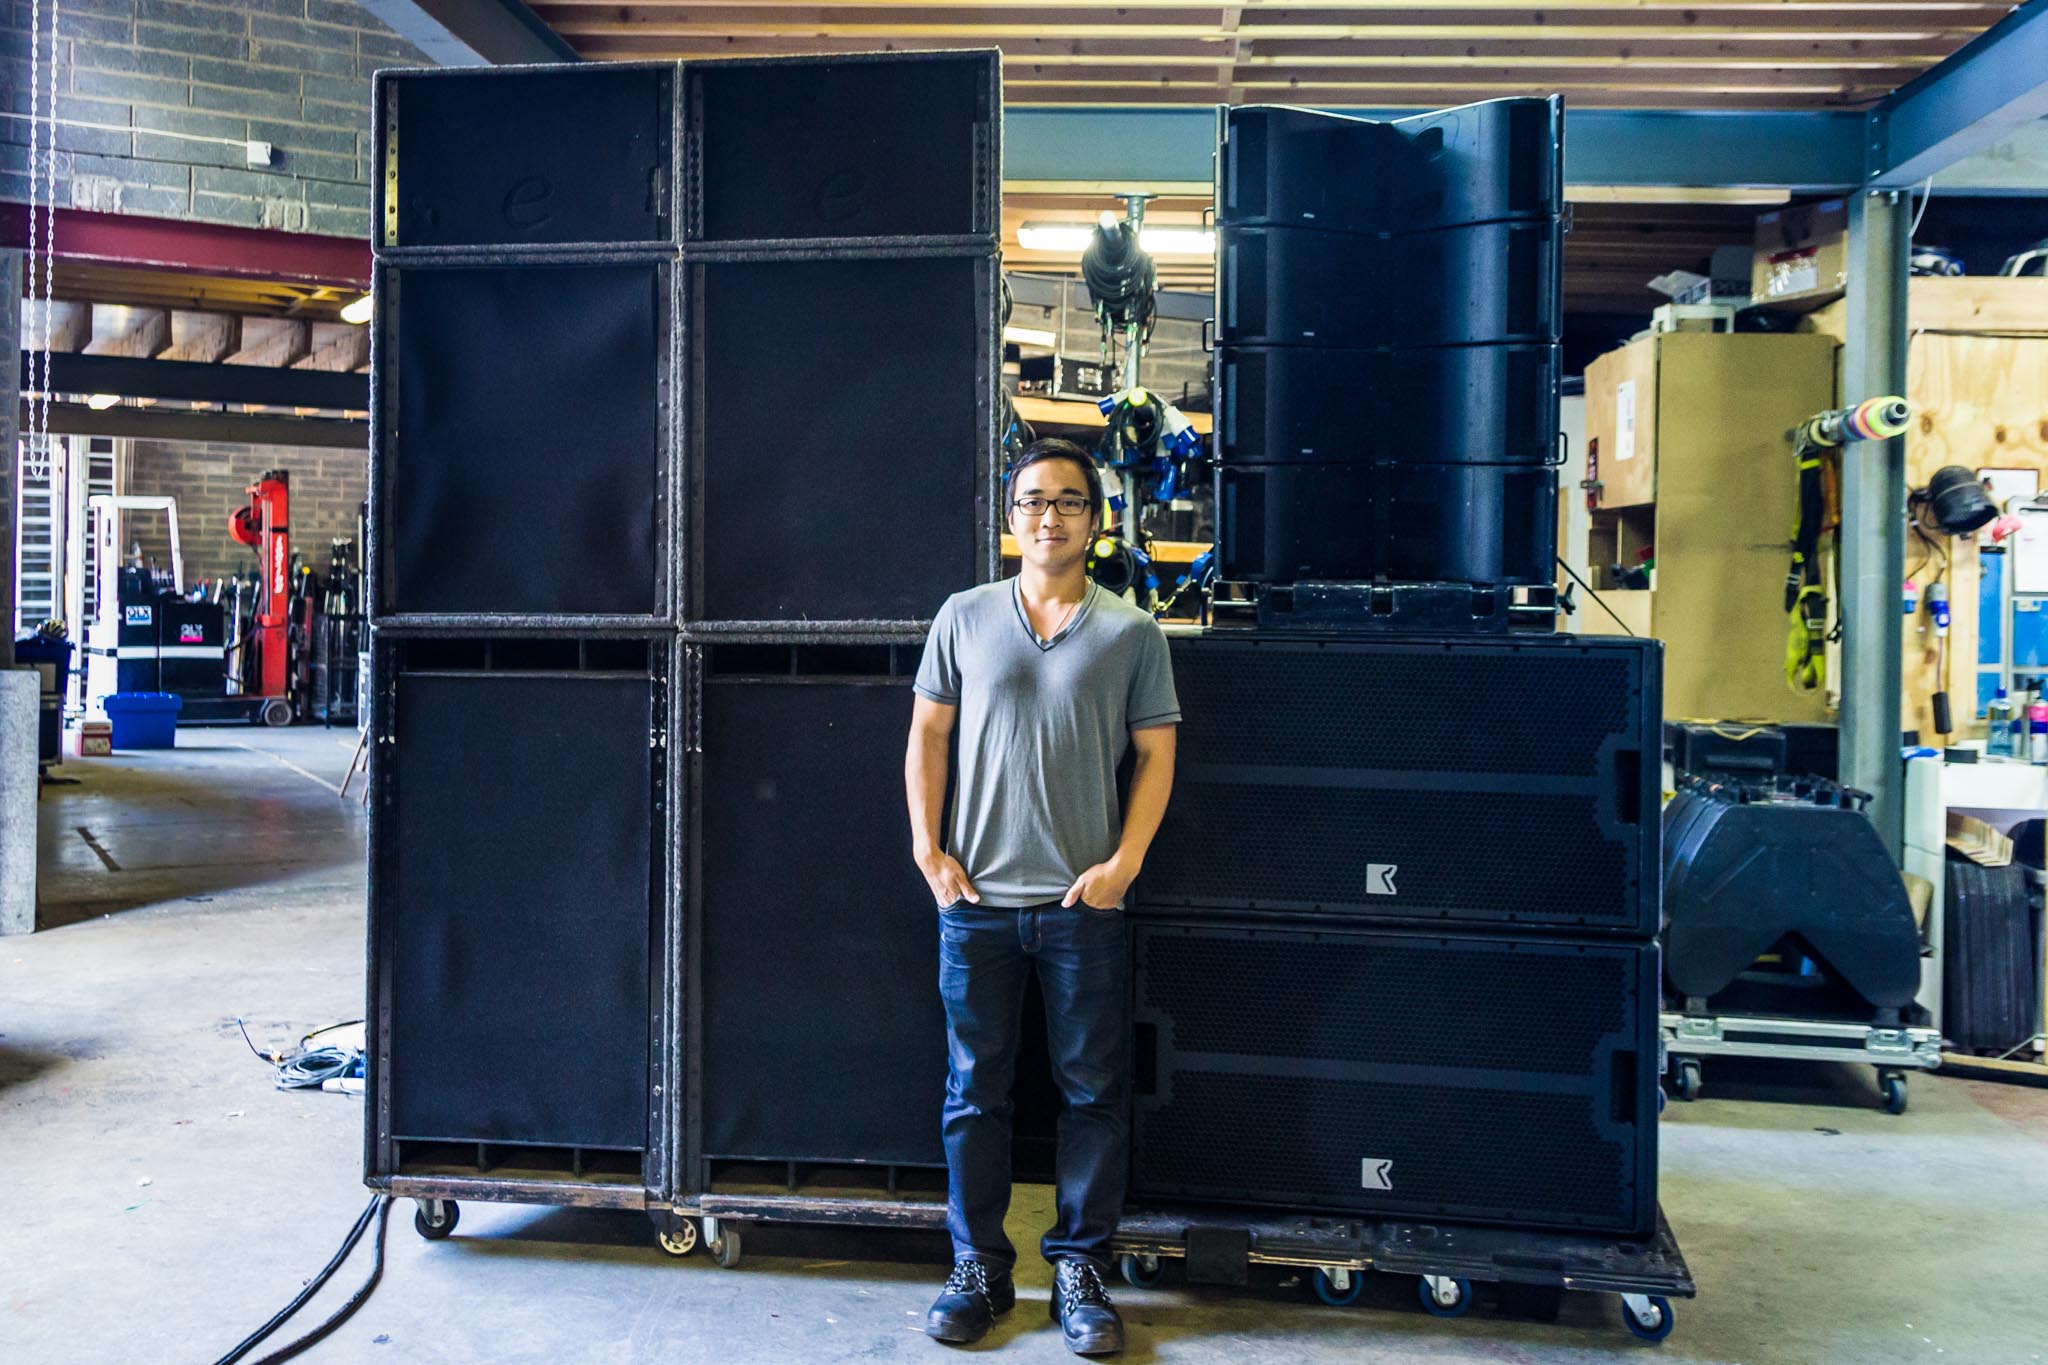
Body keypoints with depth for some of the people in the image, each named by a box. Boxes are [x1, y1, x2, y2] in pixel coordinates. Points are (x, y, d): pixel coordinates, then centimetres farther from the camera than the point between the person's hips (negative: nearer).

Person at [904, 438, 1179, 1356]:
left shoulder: (1130, 633, 2)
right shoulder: (964, 618, 6)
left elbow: (1155, 756, 3)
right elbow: (928, 735, 10)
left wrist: (1124, 862, -7)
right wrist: (927, 846, 0)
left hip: (1084, 903, -1)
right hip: (977, 898, 1)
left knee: (1094, 1093, 6)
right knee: (974, 1091, 9)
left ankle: (1080, 1268, 21)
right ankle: (978, 1266, 24)